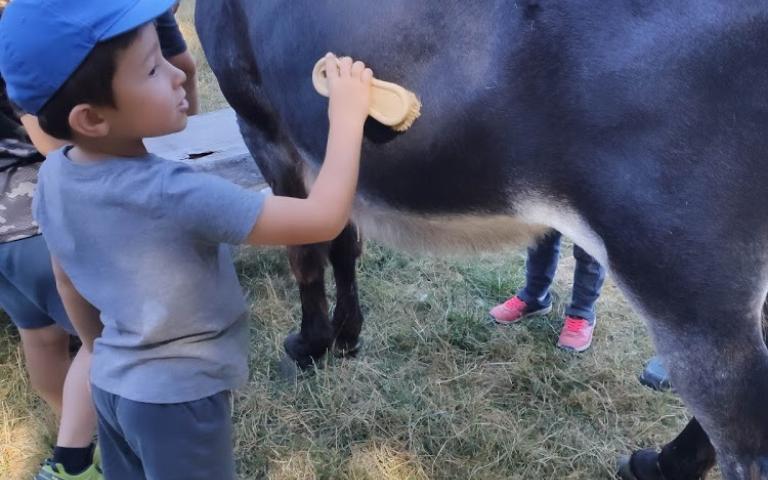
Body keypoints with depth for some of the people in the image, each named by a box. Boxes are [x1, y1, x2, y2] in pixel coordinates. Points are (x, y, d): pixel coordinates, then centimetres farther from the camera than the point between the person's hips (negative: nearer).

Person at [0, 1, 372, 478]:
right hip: (178, 397, -7)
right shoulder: (171, 194, -32)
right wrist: (347, 115, -22)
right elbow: (324, 219, -33)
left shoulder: (54, 175, -8)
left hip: (113, 383, 7)